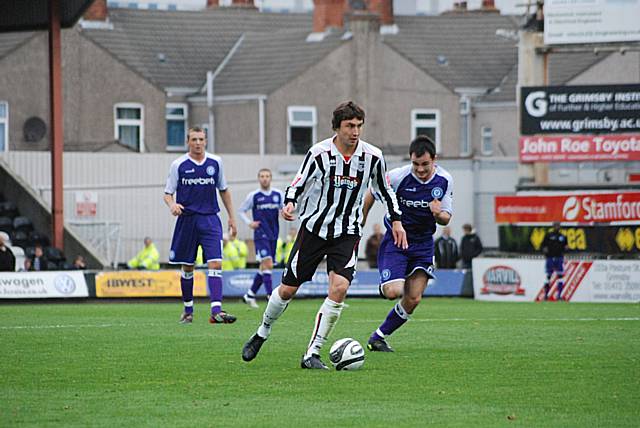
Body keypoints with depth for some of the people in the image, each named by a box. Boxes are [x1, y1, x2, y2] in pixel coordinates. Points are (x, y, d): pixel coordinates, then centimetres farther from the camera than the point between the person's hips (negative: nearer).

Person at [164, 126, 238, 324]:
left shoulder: (215, 162, 6)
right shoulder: (179, 165, -1)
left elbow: (224, 190, 17)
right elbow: (168, 193, 3)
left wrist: (232, 217, 15)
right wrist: (172, 205, -20)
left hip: (210, 220, 1)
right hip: (187, 220, -1)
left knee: (215, 263, -14)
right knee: (187, 267, 7)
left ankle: (216, 311, -22)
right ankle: (188, 309, 24)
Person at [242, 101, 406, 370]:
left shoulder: (373, 157, -5)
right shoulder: (319, 153, -11)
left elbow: (384, 189, 12)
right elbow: (298, 184, -3)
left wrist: (396, 221, 11)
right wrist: (290, 204, -23)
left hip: (347, 233, 1)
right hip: (314, 228, -1)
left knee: (339, 288, -20)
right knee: (287, 289, 3)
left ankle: (312, 354, -12)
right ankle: (262, 334, 32)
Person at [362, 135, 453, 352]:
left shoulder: (445, 180, -7)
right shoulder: (398, 176, -18)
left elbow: (446, 219, 2)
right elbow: (371, 195, -2)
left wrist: (439, 214, -22)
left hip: (423, 243, 4)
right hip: (395, 241, -4)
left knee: (413, 300, -3)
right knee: (394, 291, -21)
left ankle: (379, 337, 14)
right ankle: (384, 285, 18)